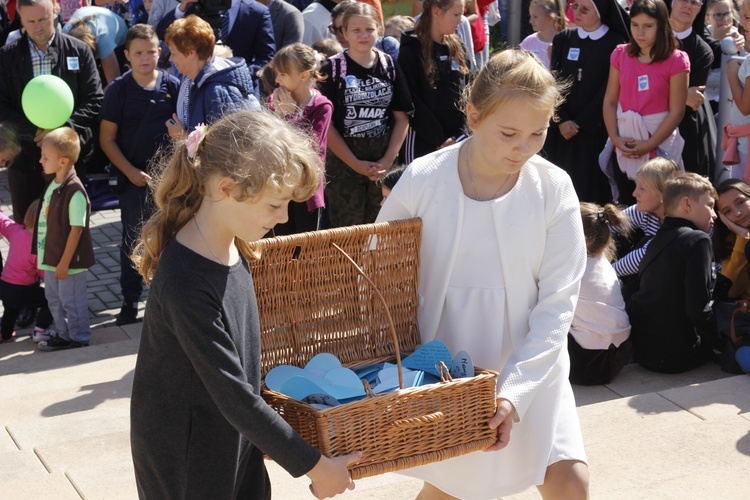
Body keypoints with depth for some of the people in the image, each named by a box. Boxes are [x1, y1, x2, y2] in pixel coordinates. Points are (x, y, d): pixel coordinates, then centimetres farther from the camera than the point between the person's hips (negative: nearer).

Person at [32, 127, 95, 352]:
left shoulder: (75, 191, -24)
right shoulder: (53, 185, 4)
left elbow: (76, 229, -22)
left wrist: (65, 262, -19)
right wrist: (44, 258, 17)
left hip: (69, 261, -9)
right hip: (52, 258, 9)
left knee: (71, 300, 6)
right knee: (54, 298, 21)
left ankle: (79, 337, 22)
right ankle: (64, 334, 36)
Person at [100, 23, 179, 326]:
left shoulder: (172, 86, -3)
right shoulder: (118, 90, -6)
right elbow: (107, 139, -3)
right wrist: (131, 172, -11)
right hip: (133, 179, -1)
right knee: (132, 241, 8)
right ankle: (130, 302, 17)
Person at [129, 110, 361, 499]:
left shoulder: (231, 247, -3)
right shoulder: (186, 287, -30)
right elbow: (235, 397, -26)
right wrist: (314, 466, -20)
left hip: (234, 439, 8)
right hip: (185, 459, -8)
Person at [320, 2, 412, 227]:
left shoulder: (390, 66, 5)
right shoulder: (332, 68, -4)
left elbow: (401, 117, 5)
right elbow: (325, 122, -7)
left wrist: (388, 160, -7)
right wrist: (356, 164, -11)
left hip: (384, 163, 3)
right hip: (344, 163, -2)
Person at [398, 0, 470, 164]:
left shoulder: (457, 48, 11)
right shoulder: (411, 51, -7)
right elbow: (412, 102, -11)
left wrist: (459, 134, -3)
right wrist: (439, 139, -13)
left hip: (456, 141, 5)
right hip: (422, 141, -5)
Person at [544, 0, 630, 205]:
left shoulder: (615, 43, -6)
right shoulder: (563, 39, 7)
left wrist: (580, 123, -8)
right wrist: (561, 120, -10)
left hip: (595, 130, -4)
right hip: (561, 129, 4)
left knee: (588, 186, -3)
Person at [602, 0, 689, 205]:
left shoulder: (676, 60, -9)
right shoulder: (620, 55, 3)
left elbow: (677, 111, -10)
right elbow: (610, 101, 3)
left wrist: (648, 145, -14)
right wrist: (615, 138, -10)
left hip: (660, 147, -3)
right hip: (625, 149, 4)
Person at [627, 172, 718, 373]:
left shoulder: (658, 239, 13)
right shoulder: (697, 240, -13)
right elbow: (697, 306, -22)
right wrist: (718, 341, -5)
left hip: (642, 349, 8)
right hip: (675, 356, -7)